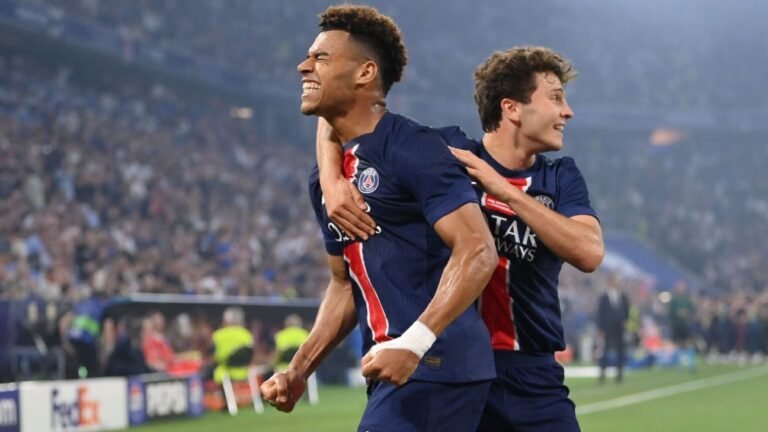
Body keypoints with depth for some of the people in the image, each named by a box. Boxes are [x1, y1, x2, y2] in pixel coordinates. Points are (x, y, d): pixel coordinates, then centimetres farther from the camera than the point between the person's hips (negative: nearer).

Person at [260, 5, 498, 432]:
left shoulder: (412, 149, -11)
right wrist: (299, 370, 15)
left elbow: (476, 252, -19)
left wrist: (413, 343, -27)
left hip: (435, 365, -9)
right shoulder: (326, 176, 16)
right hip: (393, 371, 9)